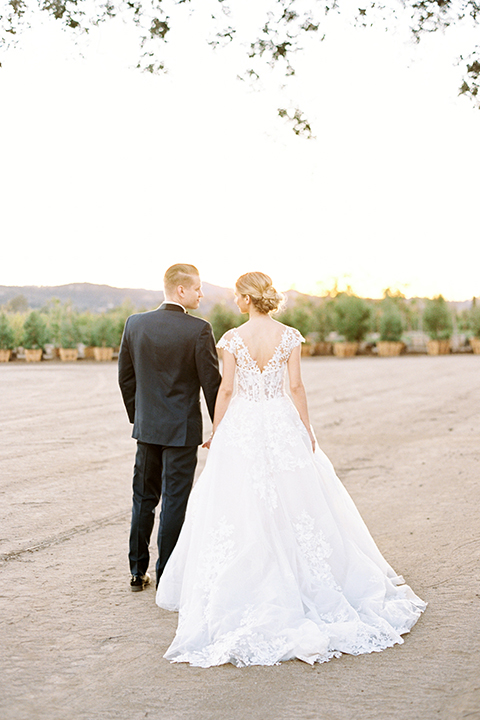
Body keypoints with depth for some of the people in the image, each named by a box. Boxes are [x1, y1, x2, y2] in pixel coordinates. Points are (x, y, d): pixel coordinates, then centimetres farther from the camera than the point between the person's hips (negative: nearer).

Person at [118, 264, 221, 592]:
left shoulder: (135, 324, 0)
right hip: (182, 429, -4)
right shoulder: (199, 329, -14)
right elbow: (212, 383, -11)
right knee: (175, 501, 4)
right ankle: (166, 577, 10)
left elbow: (125, 377, 7)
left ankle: (138, 572, 23)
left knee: (144, 498, 15)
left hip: (147, 427, 5)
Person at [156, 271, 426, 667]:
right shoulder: (289, 336, -4)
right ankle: (302, 580, 19)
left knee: (241, 508, 6)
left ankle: (244, 588, 10)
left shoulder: (233, 338, -8)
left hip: (242, 424, -2)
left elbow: (226, 389, -6)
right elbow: (296, 386, -3)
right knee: (291, 504, 12)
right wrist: (307, 430, 5)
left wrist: (216, 433, 4)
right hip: (281, 422, 2)